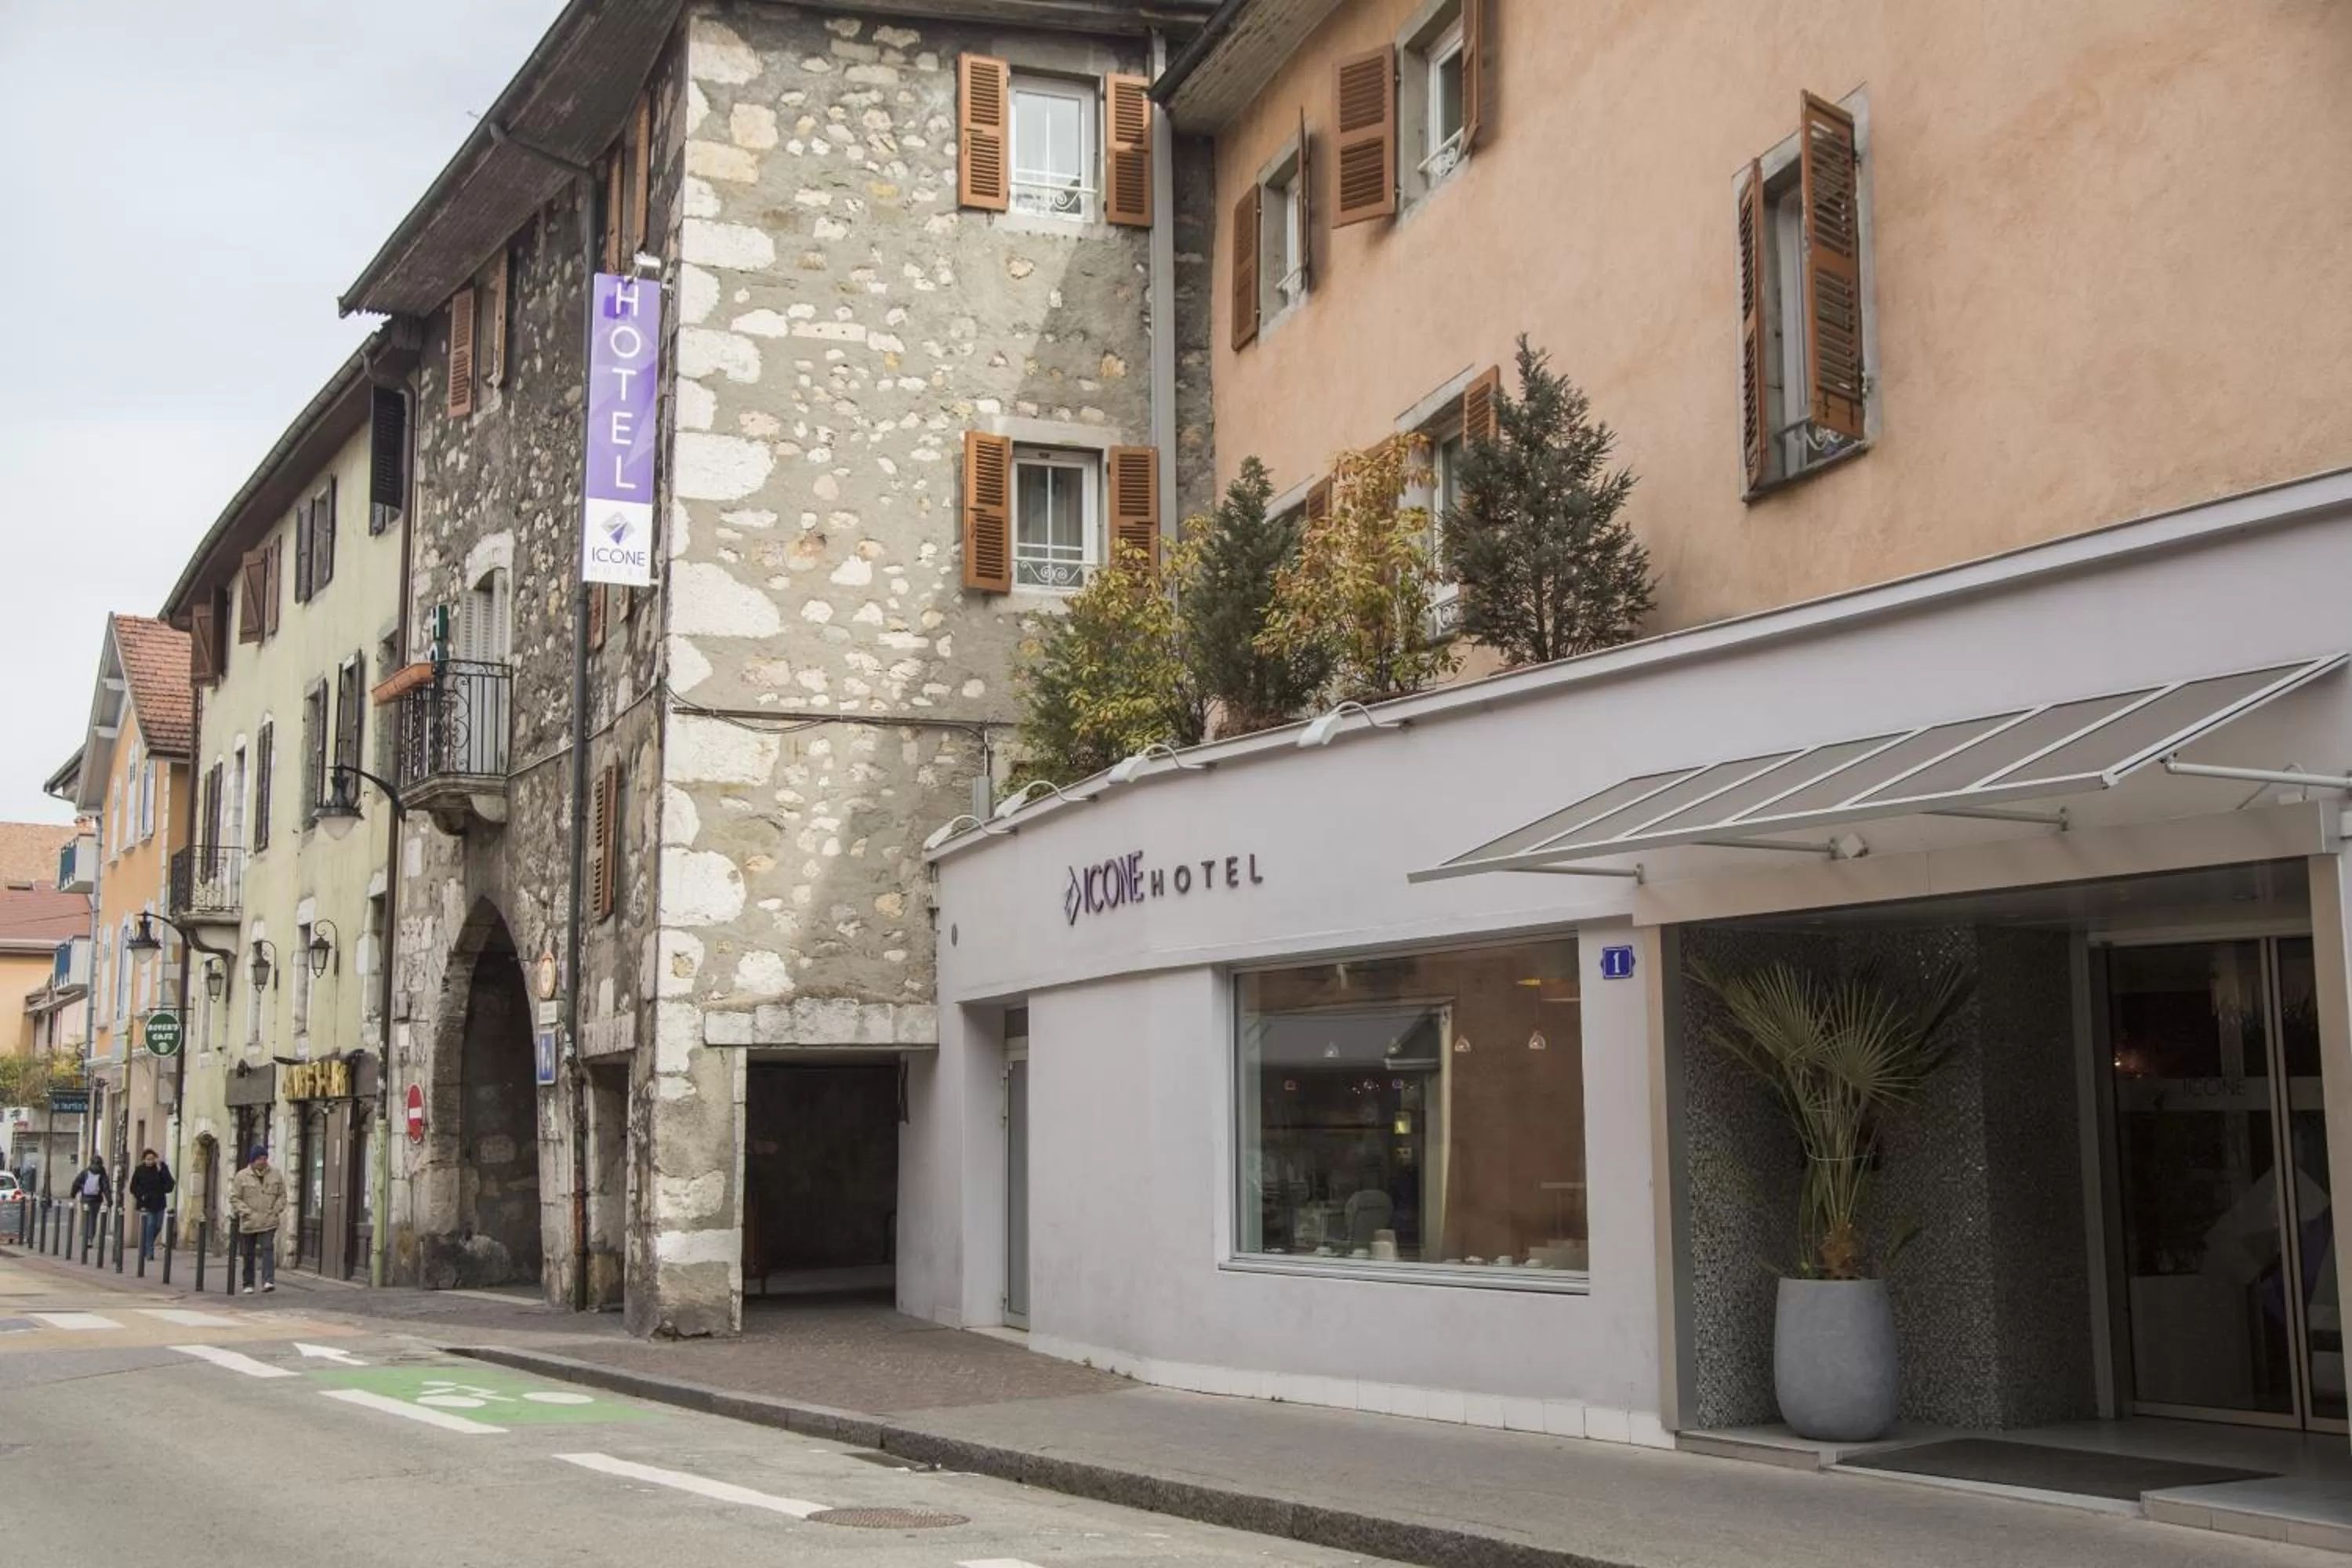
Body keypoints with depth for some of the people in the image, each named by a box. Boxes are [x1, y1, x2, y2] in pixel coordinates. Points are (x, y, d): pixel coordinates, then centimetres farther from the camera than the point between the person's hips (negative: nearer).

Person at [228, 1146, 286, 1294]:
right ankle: (248, 1284, 21)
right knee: (249, 1254, 9)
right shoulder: (242, 1176, -2)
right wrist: (246, 1212, -11)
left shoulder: (275, 1174, 4)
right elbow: (234, 1198, 0)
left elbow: (282, 1196, 11)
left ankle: (268, 1281, -21)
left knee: (268, 1249, -14)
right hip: (248, 1222, 0)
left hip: (269, 1221, 0)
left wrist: (276, 1210, -3)